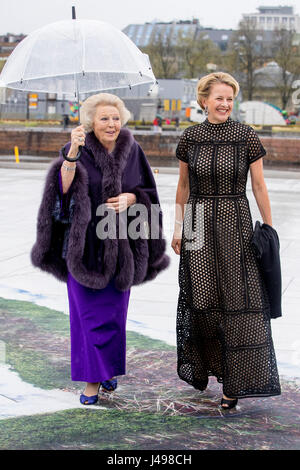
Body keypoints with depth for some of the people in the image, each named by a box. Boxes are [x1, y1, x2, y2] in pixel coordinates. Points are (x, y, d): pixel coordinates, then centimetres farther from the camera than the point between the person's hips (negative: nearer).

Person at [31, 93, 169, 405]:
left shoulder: (131, 150, 3)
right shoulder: (78, 150, -7)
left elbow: (147, 190, 8)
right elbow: (64, 187, -23)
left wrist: (129, 198, -12)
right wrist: (72, 152, -37)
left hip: (120, 245, 3)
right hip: (86, 243, -3)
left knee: (114, 309, 12)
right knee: (88, 311, -1)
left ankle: (108, 367, 31)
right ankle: (91, 379, 8)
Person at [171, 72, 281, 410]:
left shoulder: (246, 137, -3)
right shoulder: (190, 138, 3)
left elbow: (259, 186, 1)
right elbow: (183, 185, 11)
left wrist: (269, 230, 0)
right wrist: (178, 228, 9)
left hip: (235, 223, -2)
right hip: (198, 223, 2)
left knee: (237, 300, -4)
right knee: (201, 299, 4)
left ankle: (235, 382, 5)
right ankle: (202, 368, 26)